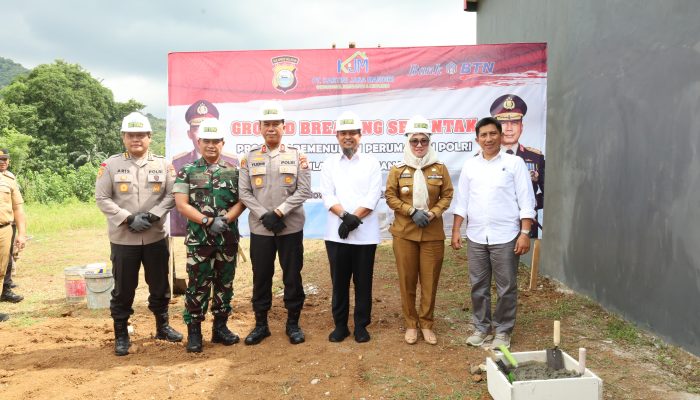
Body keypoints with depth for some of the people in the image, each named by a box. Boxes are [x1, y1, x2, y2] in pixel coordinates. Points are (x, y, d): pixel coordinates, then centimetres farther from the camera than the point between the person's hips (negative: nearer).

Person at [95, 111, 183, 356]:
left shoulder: (162, 164, 3)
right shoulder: (111, 164, -1)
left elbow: (171, 195, 0)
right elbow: (101, 198, -4)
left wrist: (152, 216, -14)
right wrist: (129, 219, -14)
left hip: (156, 237, 2)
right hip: (122, 238, -2)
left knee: (160, 285, 13)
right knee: (123, 288, 7)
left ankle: (162, 326, 32)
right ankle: (121, 335, 22)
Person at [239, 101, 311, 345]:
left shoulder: (297, 156, 1)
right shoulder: (249, 158, 5)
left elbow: (304, 191, -6)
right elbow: (244, 193, 0)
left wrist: (278, 212, -14)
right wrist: (264, 216, -12)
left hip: (291, 227, -1)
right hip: (259, 228, 1)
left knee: (292, 276, 7)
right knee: (261, 277, 9)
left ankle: (293, 323, 21)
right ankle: (261, 324, 23)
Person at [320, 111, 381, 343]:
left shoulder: (371, 163, 5)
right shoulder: (329, 164, 9)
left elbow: (372, 198, -5)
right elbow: (328, 196, -1)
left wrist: (353, 218, -15)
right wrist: (345, 216, -17)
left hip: (365, 233, -1)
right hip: (336, 233, 1)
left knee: (363, 281, 6)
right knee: (339, 281, 9)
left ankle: (361, 325, 19)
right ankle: (340, 325, 22)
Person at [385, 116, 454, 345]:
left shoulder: (440, 168, 3)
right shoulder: (398, 170, 1)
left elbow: (447, 195, 4)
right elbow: (390, 197, 0)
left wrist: (432, 214, -12)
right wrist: (412, 212, -12)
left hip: (433, 234, 1)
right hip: (404, 233, 0)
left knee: (430, 280, 6)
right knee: (407, 280, 6)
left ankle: (426, 324, 22)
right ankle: (411, 324, 21)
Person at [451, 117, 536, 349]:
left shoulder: (514, 163, -1)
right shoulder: (470, 165, 8)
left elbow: (526, 201, -4)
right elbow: (462, 201, 10)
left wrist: (525, 233, -10)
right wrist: (456, 230, 4)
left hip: (505, 237, -3)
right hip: (476, 237, 3)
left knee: (506, 288, 5)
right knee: (478, 286, 12)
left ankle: (503, 331, 21)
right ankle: (481, 327, 26)